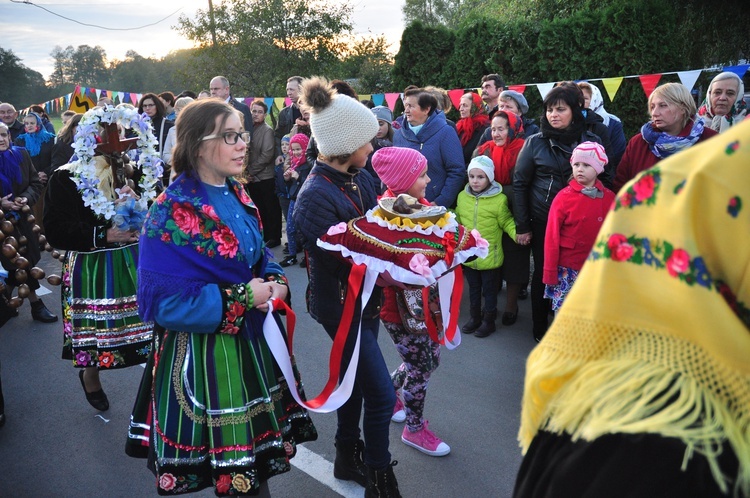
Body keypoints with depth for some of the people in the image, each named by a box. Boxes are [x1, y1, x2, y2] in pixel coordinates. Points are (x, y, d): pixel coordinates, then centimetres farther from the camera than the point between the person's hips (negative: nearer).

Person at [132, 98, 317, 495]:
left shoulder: (235, 194, 6)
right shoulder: (173, 212, -18)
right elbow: (161, 300, -22)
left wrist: (276, 282, -5)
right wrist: (243, 298, -21)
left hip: (252, 342, 7)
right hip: (204, 356, -7)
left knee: (256, 456, 19)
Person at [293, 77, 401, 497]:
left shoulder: (359, 178, 0)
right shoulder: (316, 196, -24)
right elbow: (337, 263, -25)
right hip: (342, 305, -8)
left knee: (355, 379, 22)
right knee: (382, 395, 0)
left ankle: (348, 458, 42)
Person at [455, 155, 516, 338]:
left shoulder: (499, 199, -13)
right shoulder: (462, 196, 0)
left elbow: (507, 222, -8)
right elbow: (457, 220, 13)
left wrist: (518, 234, -24)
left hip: (490, 257, -4)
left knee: (490, 290, 12)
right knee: (473, 289, 21)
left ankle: (489, 320, 29)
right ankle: (475, 317, 38)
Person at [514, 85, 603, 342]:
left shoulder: (592, 141, 2)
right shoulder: (535, 142, -1)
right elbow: (519, 183, 0)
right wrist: (522, 226, -3)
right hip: (543, 221, -1)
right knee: (543, 274, 7)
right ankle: (540, 329, 23)